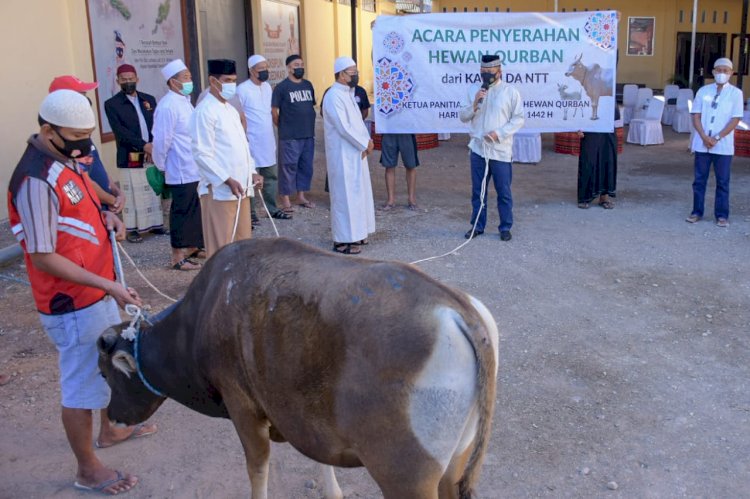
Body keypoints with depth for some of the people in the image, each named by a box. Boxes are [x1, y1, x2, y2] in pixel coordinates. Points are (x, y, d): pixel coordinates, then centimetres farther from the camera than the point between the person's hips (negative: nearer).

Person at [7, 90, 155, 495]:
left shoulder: (65, 160, 4)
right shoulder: (36, 180, -25)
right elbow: (43, 257, -24)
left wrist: (105, 217, -2)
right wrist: (109, 286, -27)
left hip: (96, 292, 10)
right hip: (72, 303, -10)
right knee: (82, 384, 6)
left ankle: (110, 429, 49)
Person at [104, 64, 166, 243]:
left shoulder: (149, 99, 11)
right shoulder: (112, 104, -2)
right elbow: (120, 131, -12)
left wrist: (154, 147, -13)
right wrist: (144, 145, -20)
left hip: (152, 154, 4)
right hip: (130, 157, -4)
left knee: (154, 191, 11)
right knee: (132, 194, 1)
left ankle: (155, 224, 22)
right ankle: (132, 229, 9)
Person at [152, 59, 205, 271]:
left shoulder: (185, 100, 12)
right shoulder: (168, 106, -17)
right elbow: (161, 141, -16)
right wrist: (161, 167, -5)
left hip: (195, 170, 9)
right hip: (182, 172, -9)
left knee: (195, 210, 17)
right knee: (182, 212, -2)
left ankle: (193, 247, 30)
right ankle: (178, 257, 6)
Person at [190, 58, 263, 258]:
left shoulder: (231, 109, 16)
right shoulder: (205, 111, -11)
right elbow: (202, 154, -17)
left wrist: (252, 172, 10)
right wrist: (227, 180, -20)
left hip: (240, 188, 9)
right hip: (219, 190, -8)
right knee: (221, 247, -3)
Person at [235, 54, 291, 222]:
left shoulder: (267, 87, 11)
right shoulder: (242, 89, -11)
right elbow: (238, 117, -10)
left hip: (268, 141, 7)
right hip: (252, 142, -7)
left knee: (271, 176, 12)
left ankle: (272, 208, 22)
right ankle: (250, 212, 6)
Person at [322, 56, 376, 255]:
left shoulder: (348, 94, 13)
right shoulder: (333, 96, -17)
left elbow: (358, 121, 15)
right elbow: (344, 127, -22)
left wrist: (367, 141, -2)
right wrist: (365, 144, -14)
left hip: (355, 152, 10)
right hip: (343, 155, -9)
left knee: (357, 192, 14)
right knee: (345, 194, -5)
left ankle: (354, 233, 24)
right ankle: (342, 240, 2)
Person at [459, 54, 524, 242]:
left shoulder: (510, 92, -2)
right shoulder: (474, 92, 9)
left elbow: (518, 119, -4)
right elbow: (463, 117, 8)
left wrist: (499, 133, -15)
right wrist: (474, 104, -10)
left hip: (500, 150, -3)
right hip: (478, 149, 3)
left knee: (503, 191, 4)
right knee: (477, 190, 10)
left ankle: (505, 227, 15)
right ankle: (477, 226, 21)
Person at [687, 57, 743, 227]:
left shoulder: (735, 93, 1)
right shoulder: (703, 91, 6)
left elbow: (735, 119, -3)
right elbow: (696, 116, 4)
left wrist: (717, 138, -12)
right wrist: (704, 137, -10)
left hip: (723, 146, -2)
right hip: (702, 144, 2)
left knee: (722, 182, 3)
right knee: (699, 180, 7)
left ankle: (722, 215, 10)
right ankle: (697, 212, 16)